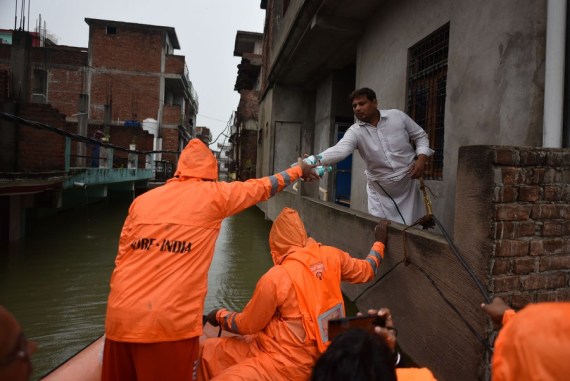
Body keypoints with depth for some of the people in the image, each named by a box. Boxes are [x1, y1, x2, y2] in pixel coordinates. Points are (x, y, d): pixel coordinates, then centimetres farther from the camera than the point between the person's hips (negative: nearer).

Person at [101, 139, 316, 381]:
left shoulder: (142, 200, 11)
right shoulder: (212, 195, 0)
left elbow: (122, 258, 14)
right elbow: (262, 187, 14)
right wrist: (299, 170, 30)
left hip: (121, 317, 5)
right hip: (170, 323, -4)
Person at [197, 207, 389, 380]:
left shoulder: (275, 278, -23)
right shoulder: (331, 256, -7)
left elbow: (246, 325, -9)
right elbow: (365, 271, 11)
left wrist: (219, 315, 12)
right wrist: (379, 242, 29)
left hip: (291, 363, -8)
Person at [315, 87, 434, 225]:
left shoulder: (397, 116, -6)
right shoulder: (355, 132, -11)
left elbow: (420, 136, 5)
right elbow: (339, 150, -30)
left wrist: (421, 158, -13)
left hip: (408, 182, 1)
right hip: (380, 189, 0)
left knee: (412, 226, 9)